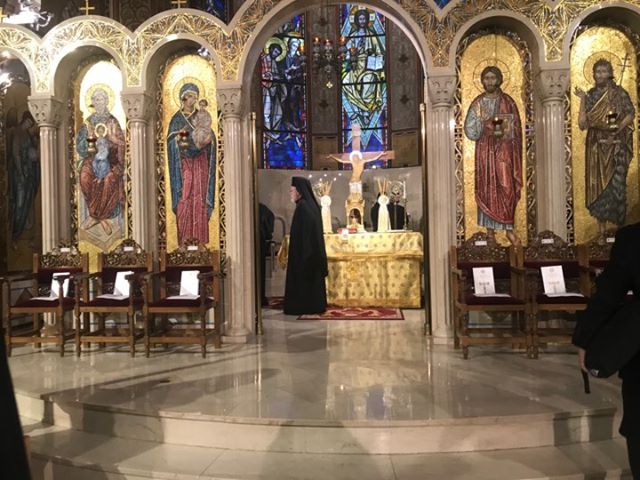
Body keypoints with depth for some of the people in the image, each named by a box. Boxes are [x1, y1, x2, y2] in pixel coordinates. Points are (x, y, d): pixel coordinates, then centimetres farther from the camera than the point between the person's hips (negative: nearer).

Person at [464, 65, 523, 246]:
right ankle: (490, 231, 7)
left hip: (504, 151, 0)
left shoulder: (508, 101, 6)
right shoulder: (478, 103, 6)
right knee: (487, 188, 0)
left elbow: (516, 129, 5)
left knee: (507, 187, -8)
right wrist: (487, 126, -15)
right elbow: (470, 129, 0)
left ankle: (509, 228, 0)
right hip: (485, 151, 0)